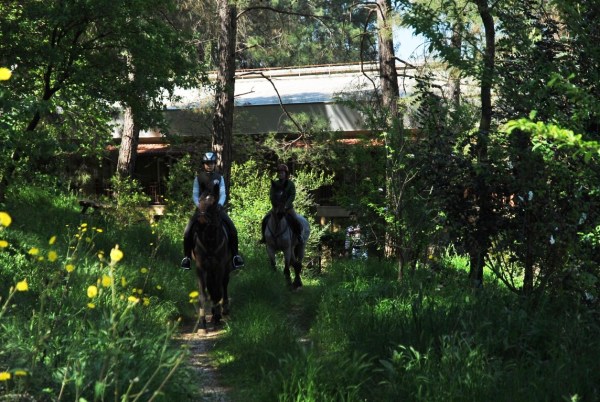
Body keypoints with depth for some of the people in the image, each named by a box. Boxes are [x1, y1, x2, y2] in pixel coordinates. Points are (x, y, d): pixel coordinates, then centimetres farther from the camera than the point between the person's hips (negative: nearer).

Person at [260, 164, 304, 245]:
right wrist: (275, 206, -14)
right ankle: (264, 237, 5)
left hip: (288, 207, -3)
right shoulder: (275, 184, 5)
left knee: (296, 222, -26)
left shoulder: (290, 184, -2)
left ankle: (299, 236, -5)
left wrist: (286, 206, -22)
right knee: (265, 220, -12)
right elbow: (271, 196, 1)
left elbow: (292, 196, -10)